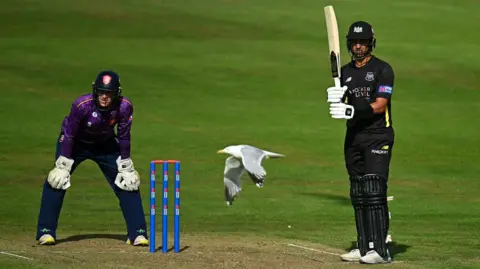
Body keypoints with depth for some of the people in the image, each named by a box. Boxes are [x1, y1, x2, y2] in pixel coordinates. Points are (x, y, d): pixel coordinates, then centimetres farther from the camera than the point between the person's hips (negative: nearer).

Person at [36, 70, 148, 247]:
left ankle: (137, 233, 5)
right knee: (57, 181, -17)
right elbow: (69, 134, -24)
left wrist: (126, 167, -8)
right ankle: (46, 232, -8)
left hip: (106, 145, 2)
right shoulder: (82, 105, -34)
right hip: (76, 143, -2)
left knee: (128, 183, -5)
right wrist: (63, 165, -23)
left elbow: (123, 137, -13)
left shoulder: (124, 107, -27)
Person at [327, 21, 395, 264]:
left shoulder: (382, 69, -5)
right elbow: (340, 107, 12)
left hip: (378, 137, -6)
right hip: (353, 138, 7)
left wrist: (353, 111, -27)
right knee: (358, 195, 7)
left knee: (374, 191, -14)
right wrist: (335, 101, -11)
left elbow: (379, 106, -14)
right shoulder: (345, 72, 14)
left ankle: (380, 250, -16)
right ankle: (364, 247, 13)